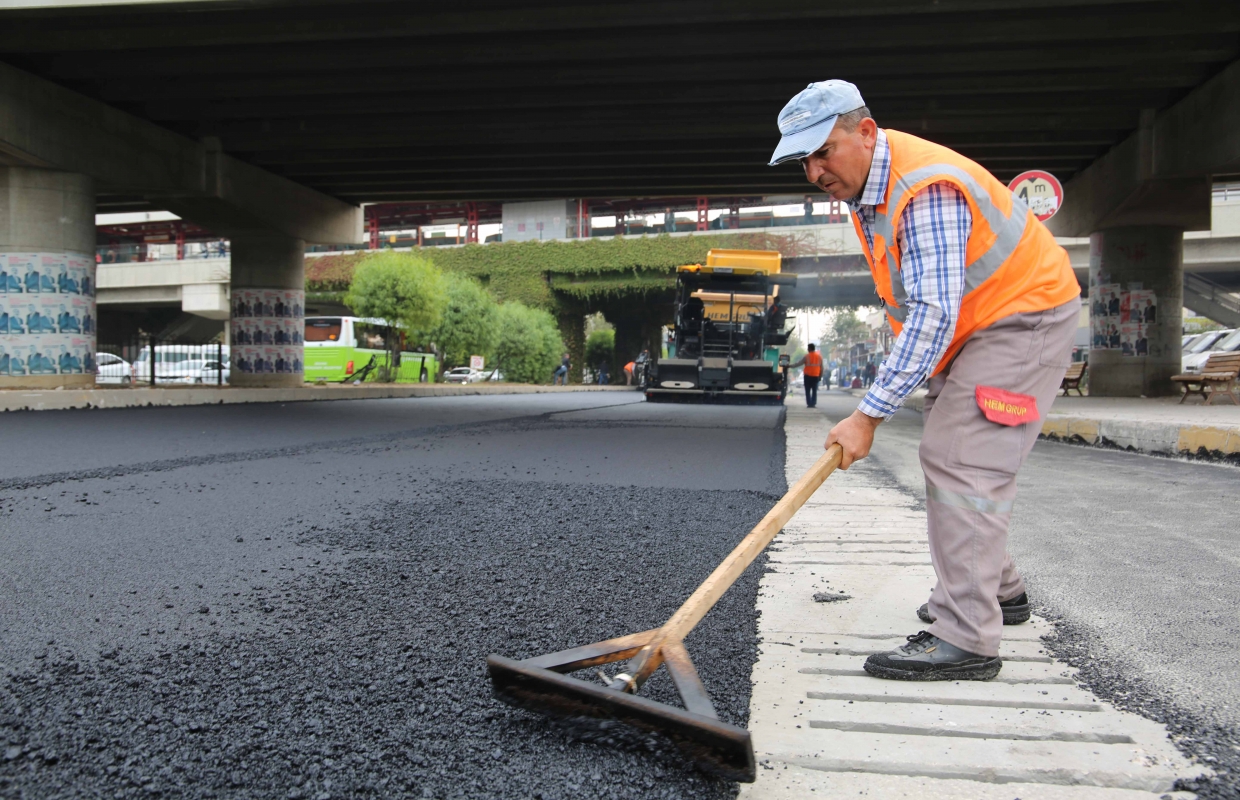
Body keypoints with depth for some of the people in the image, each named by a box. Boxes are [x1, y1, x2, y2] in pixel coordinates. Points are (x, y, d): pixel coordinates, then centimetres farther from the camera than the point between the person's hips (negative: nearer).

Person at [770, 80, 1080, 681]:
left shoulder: (926, 189, -30)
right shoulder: (866, 183, 2)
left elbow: (934, 315, -36)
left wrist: (869, 415, -37)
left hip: (1024, 317, -10)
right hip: (974, 325, 10)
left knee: (961, 461, -19)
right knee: (947, 455, 16)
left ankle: (967, 639, -17)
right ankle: (996, 590, 33)